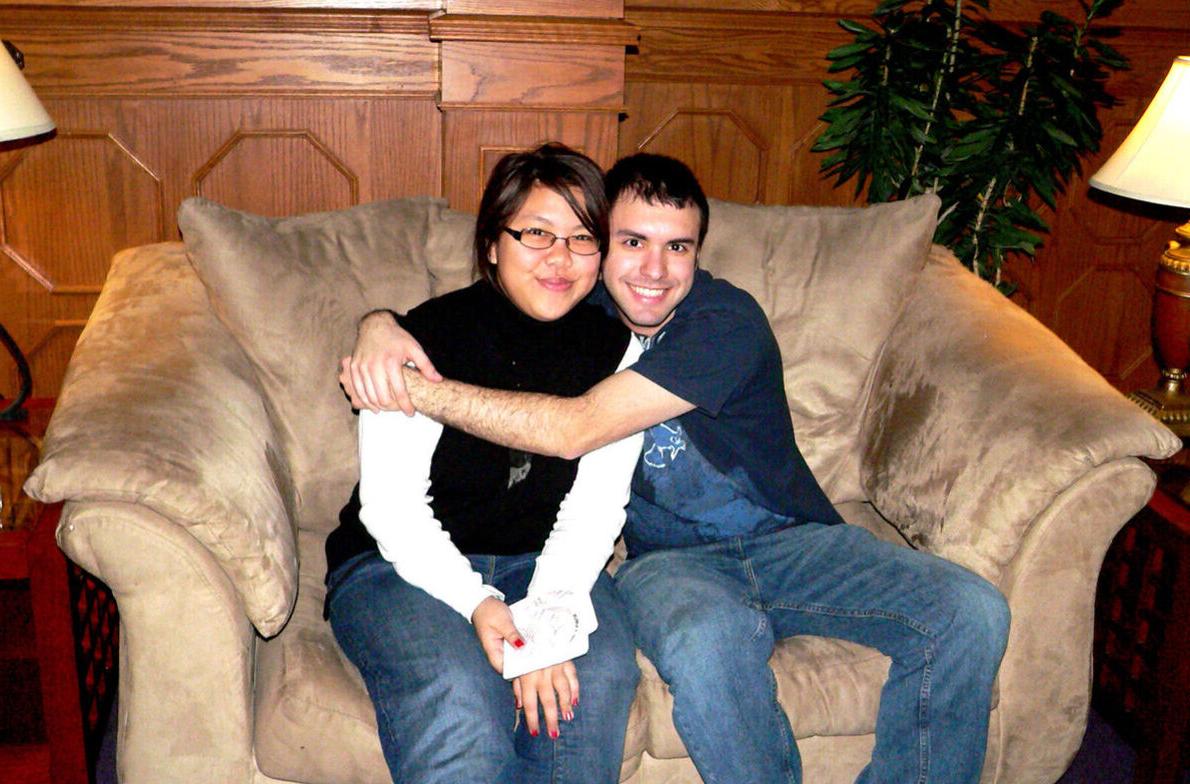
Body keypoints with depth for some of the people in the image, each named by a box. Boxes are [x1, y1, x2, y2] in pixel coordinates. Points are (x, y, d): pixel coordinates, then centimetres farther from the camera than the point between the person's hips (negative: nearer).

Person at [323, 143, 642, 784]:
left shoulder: (615, 351, 1)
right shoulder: (431, 334, -10)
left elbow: (596, 504, -5)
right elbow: (391, 503, -12)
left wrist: (551, 613, -22)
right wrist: (475, 603, -25)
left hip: (542, 562, 3)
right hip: (400, 561, -3)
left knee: (598, 674, -28)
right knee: (456, 691, -33)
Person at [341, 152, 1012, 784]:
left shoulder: (728, 321, -15)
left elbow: (576, 429, -24)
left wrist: (420, 389, -24)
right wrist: (381, 326, -17)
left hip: (793, 539, 0)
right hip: (670, 559, 1)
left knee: (971, 613, -23)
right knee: (705, 640, -38)